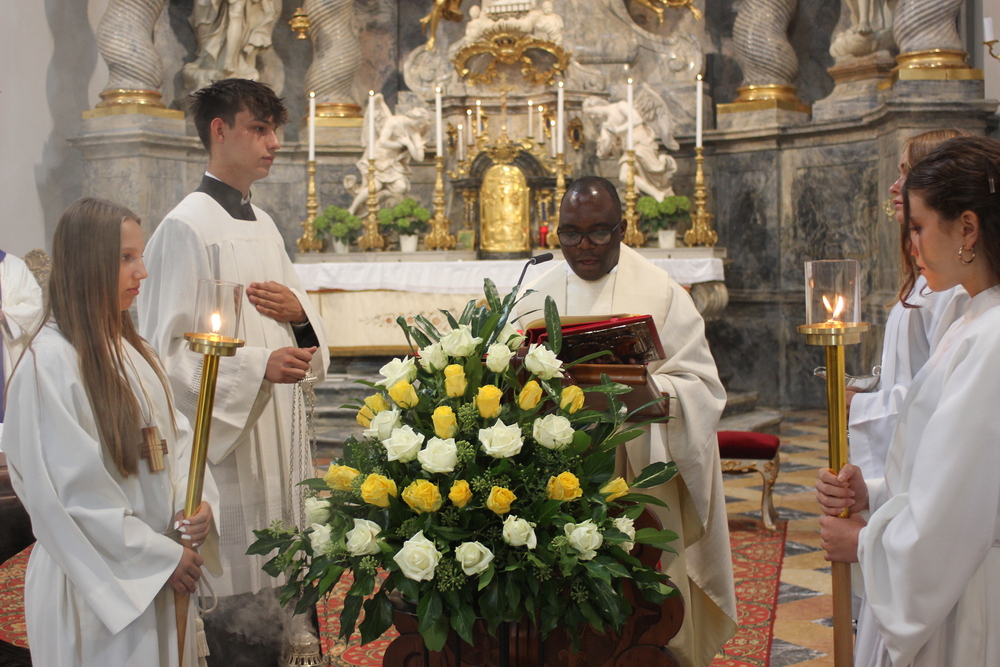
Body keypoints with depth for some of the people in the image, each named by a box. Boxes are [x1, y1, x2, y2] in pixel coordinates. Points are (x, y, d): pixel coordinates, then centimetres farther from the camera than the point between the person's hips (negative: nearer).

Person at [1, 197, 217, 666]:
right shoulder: (49, 361, -17)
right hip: (98, 583, -7)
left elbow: (176, 434, 10)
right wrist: (160, 556, -15)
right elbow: (70, 491, -19)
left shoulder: (130, 348, 8)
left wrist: (193, 502, -8)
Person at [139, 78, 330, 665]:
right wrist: (259, 366, -24)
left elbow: (307, 314, 22)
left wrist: (299, 311, -1)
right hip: (225, 435, -8)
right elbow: (170, 350, -15)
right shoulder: (188, 228, -11)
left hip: (276, 426, 8)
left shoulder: (263, 224, 14)